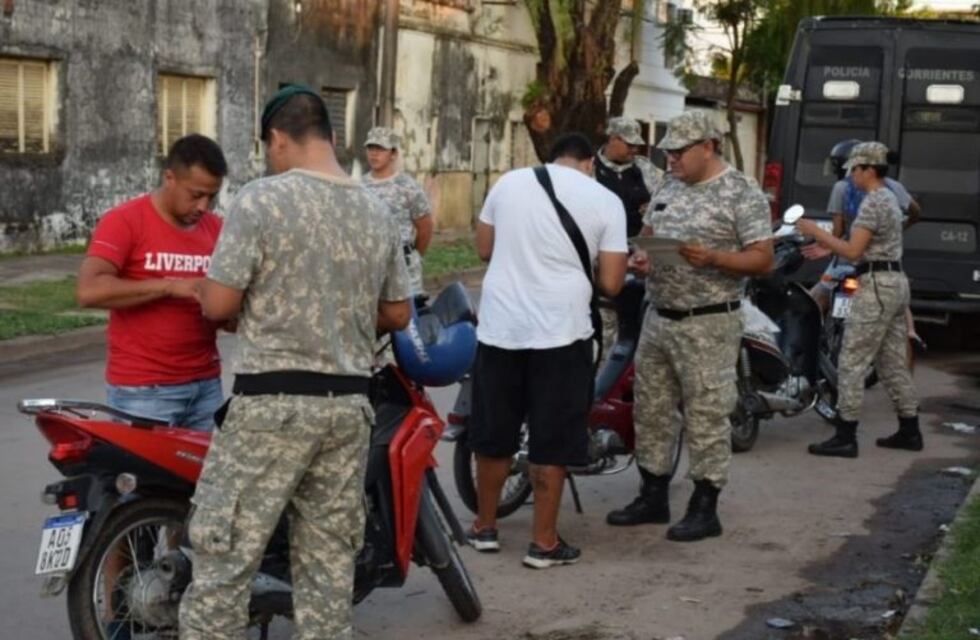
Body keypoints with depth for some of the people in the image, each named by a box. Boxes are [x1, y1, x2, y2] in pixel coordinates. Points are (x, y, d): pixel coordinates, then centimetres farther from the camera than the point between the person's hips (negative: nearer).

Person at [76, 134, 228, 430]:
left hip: (206, 384, 6)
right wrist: (170, 286, -23)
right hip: (143, 390, -5)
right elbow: (89, 291, -20)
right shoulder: (124, 221, -7)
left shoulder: (216, 228, 9)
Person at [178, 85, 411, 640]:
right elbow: (398, 314, 14)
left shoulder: (262, 199, -10)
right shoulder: (377, 211, 8)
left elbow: (218, 304, -11)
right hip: (350, 403, 6)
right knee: (329, 564, 12)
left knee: (224, 559, 0)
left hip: (273, 400, -6)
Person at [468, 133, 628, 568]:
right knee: (552, 442, 5)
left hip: (500, 326, 3)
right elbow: (610, 283, -5)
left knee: (493, 434, 15)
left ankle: (484, 527, 25)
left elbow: (484, 249, 14)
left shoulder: (509, 182, 5)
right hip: (559, 332, -3)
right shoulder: (605, 201, -3)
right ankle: (544, 542, 9)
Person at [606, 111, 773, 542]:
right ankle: (653, 496, 25)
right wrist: (640, 259, -2)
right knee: (651, 410, 12)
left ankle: (705, 509, 7)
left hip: (708, 324, -7)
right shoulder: (667, 189, 12)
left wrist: (711, 258, -26)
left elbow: (763, 260, -12)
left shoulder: (742, 194, -9)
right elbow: (647, 236, 21)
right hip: (658, 318, 7)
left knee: (706, 417, -2)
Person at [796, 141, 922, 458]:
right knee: (893, 362, 15)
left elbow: (854, 251, -18)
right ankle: (909, 431, 19)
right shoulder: (889, 198, 18)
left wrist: (816, 232, -11)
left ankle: (845, 437, -8)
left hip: (876, 286, -10)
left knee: (852, 362, -8)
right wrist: (825, 246, 17)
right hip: (896, 282, 10)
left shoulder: (873, 202, -14)